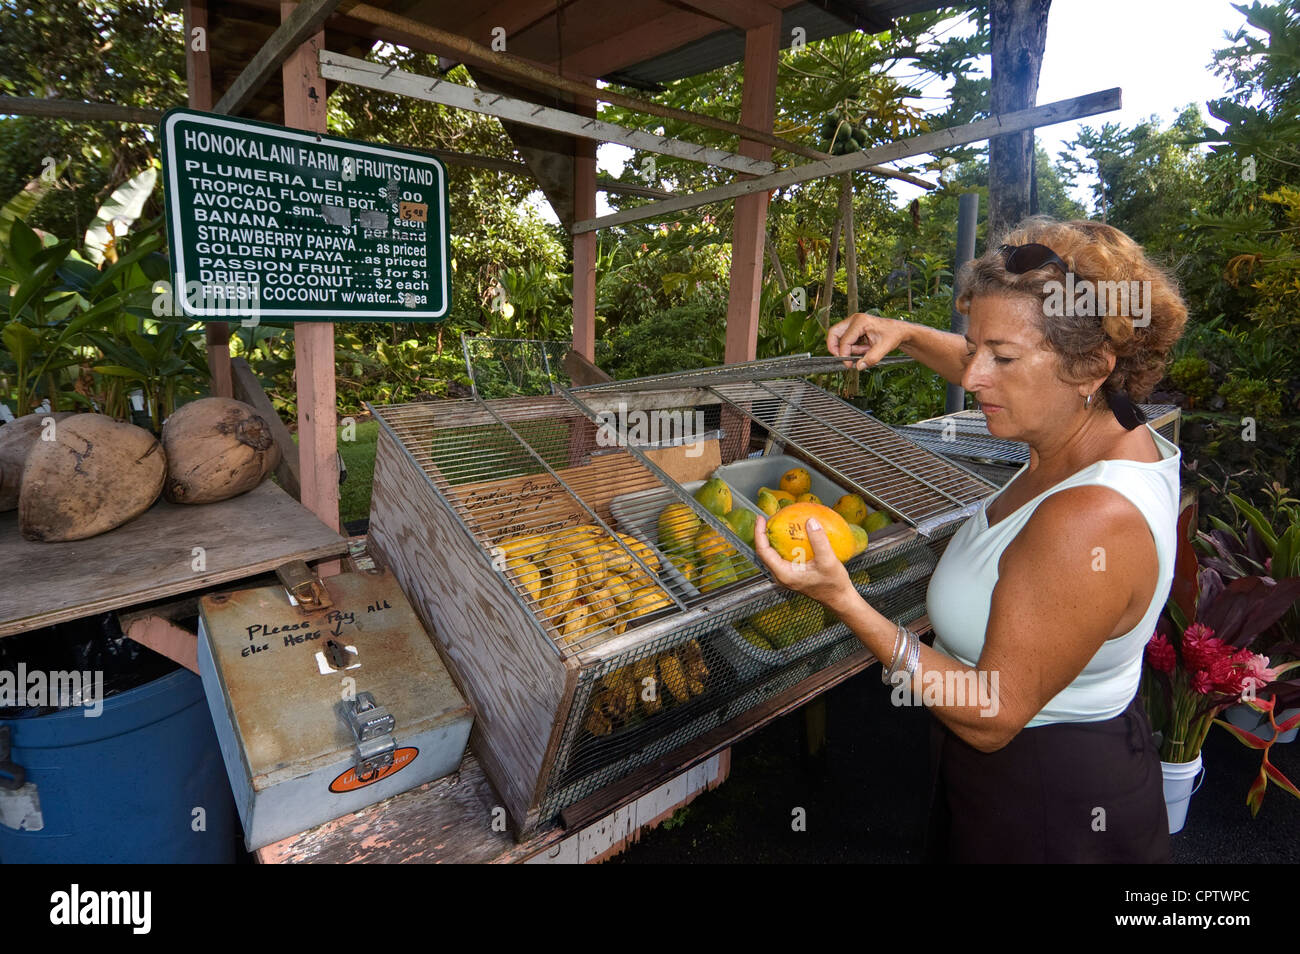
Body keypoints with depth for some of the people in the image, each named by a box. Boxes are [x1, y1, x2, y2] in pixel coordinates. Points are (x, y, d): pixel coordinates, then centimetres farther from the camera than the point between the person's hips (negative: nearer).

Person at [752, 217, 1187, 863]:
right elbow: (980, 370, 12)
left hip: (1044, 810, -8)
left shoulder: (1088, 522, -37)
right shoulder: (1112, 427, -9)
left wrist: (844, 601, -38)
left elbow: (992, 718, -31)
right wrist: (904, 335, 0)